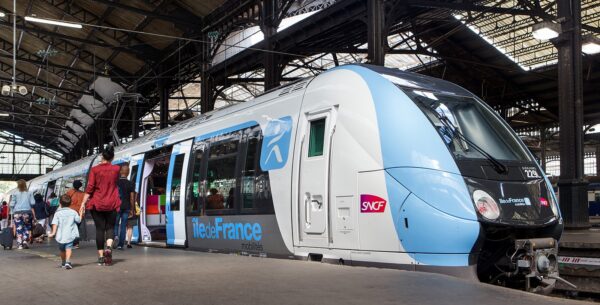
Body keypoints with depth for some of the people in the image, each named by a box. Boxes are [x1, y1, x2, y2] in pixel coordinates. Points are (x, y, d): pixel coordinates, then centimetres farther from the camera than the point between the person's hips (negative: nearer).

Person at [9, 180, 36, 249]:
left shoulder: (15, 194, 3)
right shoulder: (29, 194, 6)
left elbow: (12, 205, 0)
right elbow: (32, 204, 3)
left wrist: (13, 212, 10)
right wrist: (34, 215, 9)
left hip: (17, 213, 0)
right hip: (27, 212, 0)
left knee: (19, 229, 3)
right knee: (27, 228, 11)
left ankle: (19, 244, 2)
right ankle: (25, 242, -3)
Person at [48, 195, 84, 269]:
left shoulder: (57, 213, 1)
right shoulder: (73, 212, 3)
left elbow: (55, 223, -9)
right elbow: (79, 220, 13)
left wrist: (53, 233, -11)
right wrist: (80, 213, 28)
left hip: (60, 236, 1)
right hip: (70, 235, -1)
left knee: (62, 249, 18)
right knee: (68, 248, -6)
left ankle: (63, 263, 34)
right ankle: (67, 261, -30)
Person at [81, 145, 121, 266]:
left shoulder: (95, 169, -6)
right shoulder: (116, 169, 0)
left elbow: (89, 188, -11)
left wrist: (83, 203, -8)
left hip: (96, 203, -1)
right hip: (112, 204, 1)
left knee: (99, 229, 4)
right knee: (110, 227, 10)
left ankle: (101, 256, 5)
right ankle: (108, 247, -16)